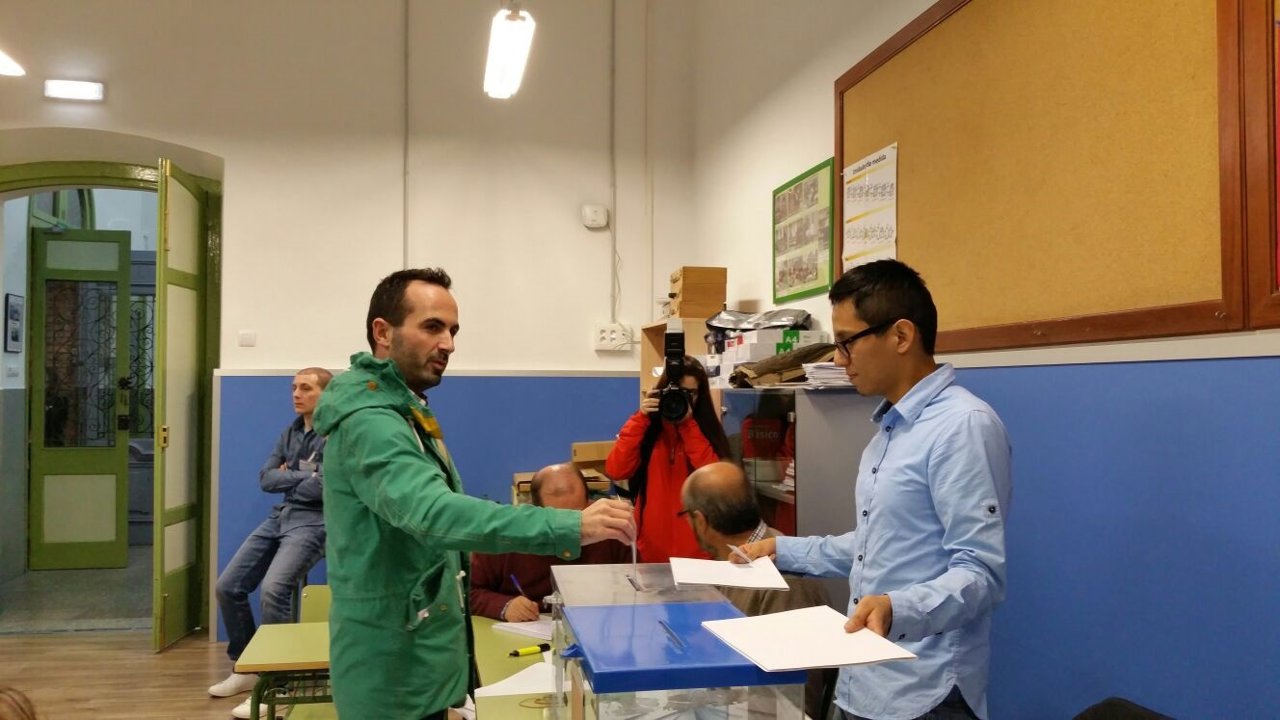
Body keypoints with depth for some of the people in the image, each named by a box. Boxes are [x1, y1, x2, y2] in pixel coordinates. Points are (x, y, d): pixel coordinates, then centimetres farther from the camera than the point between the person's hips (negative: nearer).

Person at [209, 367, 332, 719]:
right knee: (228, 587, 5)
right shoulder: (291, 431, 15)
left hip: (313, 522, -8)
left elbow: (322, 488, -20)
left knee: (273, 589, -27)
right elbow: (265, 478, 8)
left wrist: (287, 478, -2)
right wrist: (302, 476, -7)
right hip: (279, 517, 8)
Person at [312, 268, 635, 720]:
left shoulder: (398, 410, 11)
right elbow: (433, 512, -40)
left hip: (415, 651, 10)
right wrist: (568, 527, -47)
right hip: (396, 667, -10)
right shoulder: (369, 421, -23)